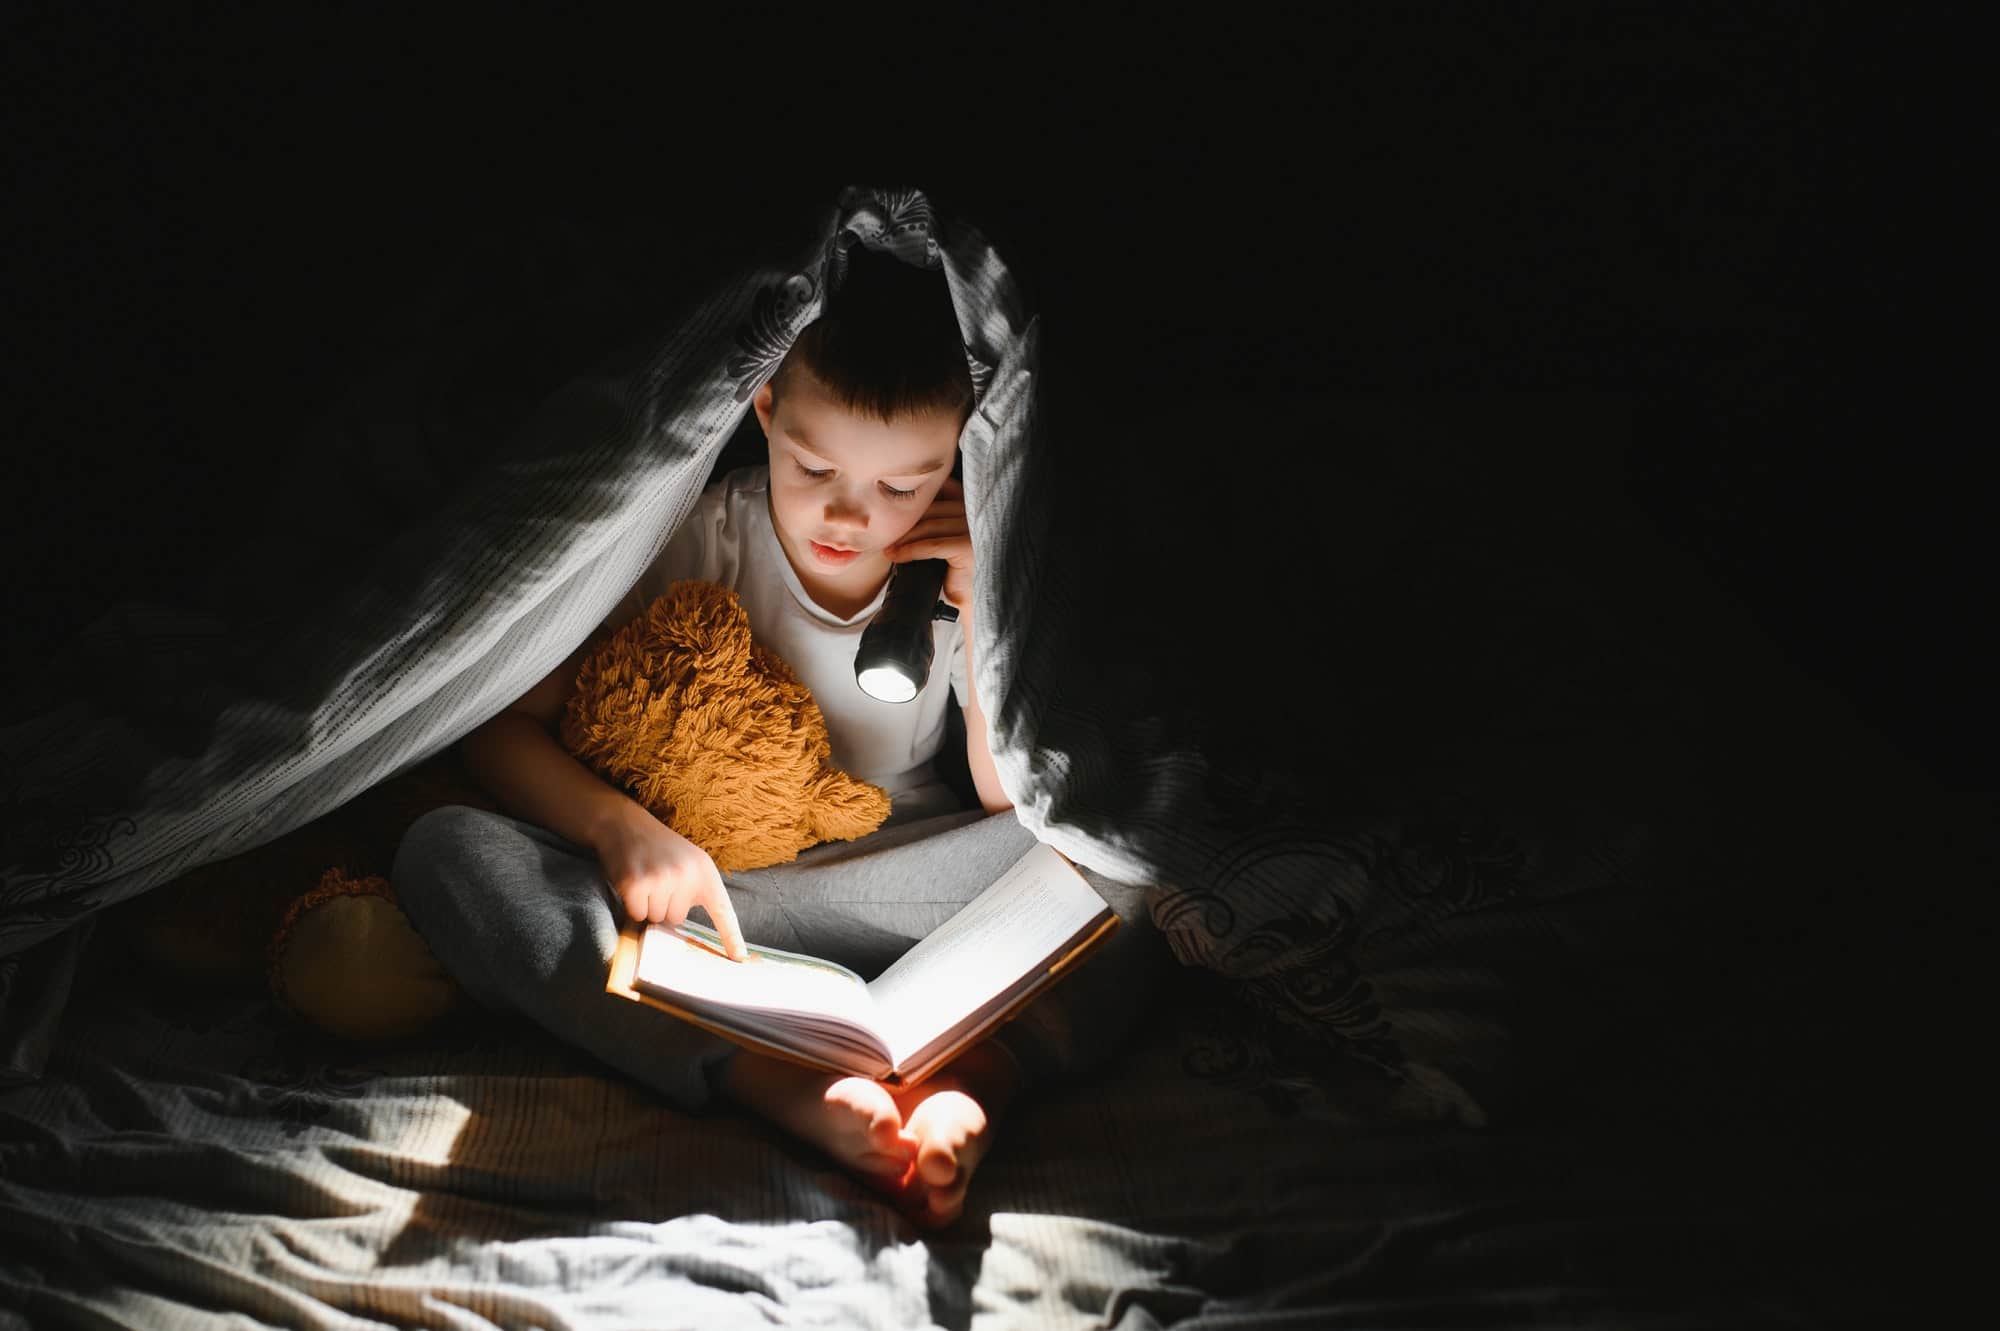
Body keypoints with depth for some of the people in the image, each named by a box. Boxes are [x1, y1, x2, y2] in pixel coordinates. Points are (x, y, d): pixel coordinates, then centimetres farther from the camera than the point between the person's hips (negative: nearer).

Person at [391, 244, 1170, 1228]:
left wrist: (982, 605, -17)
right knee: (444, 848, -27)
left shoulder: (965, 568, -4)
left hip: (906, 905, 0)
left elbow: (1017, 803, -8)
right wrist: (622, 826, -28)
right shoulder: (695, 539, -8)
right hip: (697, 873, 0)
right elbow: (502, 726, -9)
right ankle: (780, 1087, -42)